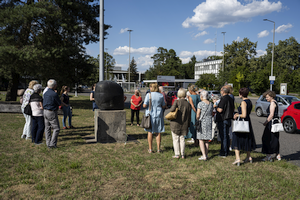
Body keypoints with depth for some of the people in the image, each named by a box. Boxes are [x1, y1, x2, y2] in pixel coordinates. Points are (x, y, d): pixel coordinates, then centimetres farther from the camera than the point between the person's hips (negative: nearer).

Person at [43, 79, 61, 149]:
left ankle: (48, 143, 15)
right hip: (52, 113, -8)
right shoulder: (54, 94, -19)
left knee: (47, 128, 11)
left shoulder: (45, 93, 6)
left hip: (45, 111, 8)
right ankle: (52, 144, -3)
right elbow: (59, 103, -7)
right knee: (56, 128, 1)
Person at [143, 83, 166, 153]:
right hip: (158, 115, 2)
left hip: (150, 115, -2)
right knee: (158, 132, 9)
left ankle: (150, 149, 10)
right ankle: (158, 149, 12)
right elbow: (163, 106, 4)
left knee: (150, 132, 6)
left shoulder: (148, 95, -9)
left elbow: (144, 105, -13)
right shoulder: (161, 95, 0)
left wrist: (144, 103, 9)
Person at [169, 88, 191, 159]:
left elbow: (172, 109, -27)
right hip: (184, 124, 4)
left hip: (176, 123, -4)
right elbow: (189, 117, 5)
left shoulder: (177, 102, -12)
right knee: (182, 139, 14)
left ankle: (177, 154, 6)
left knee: (176, 139, 5)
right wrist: (188, 125, 14)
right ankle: (182, 154, 17)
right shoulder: (188, 104, 2)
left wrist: (171, 109, -3)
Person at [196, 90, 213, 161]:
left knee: (201, 139, -2)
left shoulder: (200, 103, -12)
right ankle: (206, 155, 17)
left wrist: (197, 120, 6)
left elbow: (198, 115, -12)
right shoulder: (211, 104, 7)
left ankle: (204, 156, -8)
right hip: (209, 122, 6)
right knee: (207, 139, 12)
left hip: (202, 122, -6)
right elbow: (211, 114, 12)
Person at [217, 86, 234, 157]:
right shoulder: (231, 99, 10)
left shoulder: (223, 99, -17)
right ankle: (226, 151, 23)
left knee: (223, 136, -3)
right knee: (226, 135, 15)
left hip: (223, 120, -9)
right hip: (229, 119, 9)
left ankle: (223, 153, 1)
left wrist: (216, 108, -1)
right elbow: (233, 109, 18)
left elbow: (220, 110, -21)